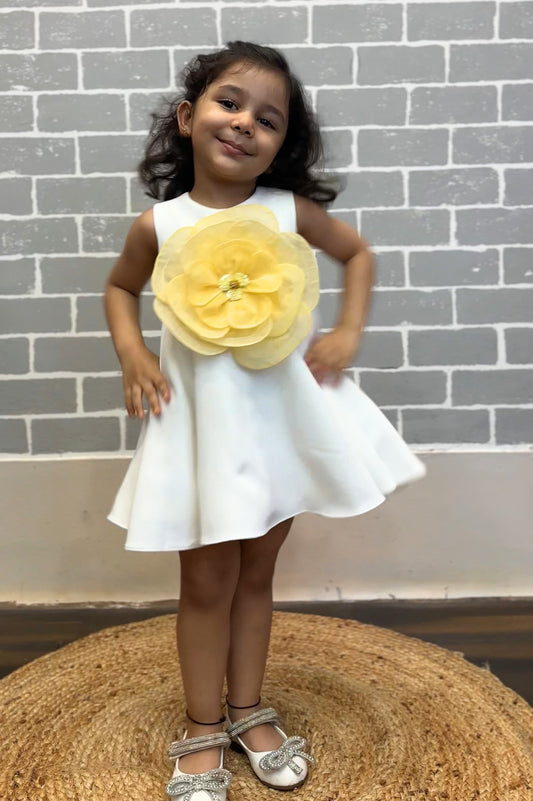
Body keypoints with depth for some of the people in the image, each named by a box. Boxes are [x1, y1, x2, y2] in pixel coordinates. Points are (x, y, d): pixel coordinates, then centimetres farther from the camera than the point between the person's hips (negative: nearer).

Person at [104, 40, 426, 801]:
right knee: (207, 582, 9)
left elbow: (359, 253, 9)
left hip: (286, 413, 1)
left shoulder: (291, 210, -6)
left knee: (257, 572, 15)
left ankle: (249, 711, 35)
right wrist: (131, 353, -6)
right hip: (203, 420, -1)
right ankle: (204, 730, 29)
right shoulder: (158, 225, -6)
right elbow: (121, 288, 11)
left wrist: (348, 332, -4)